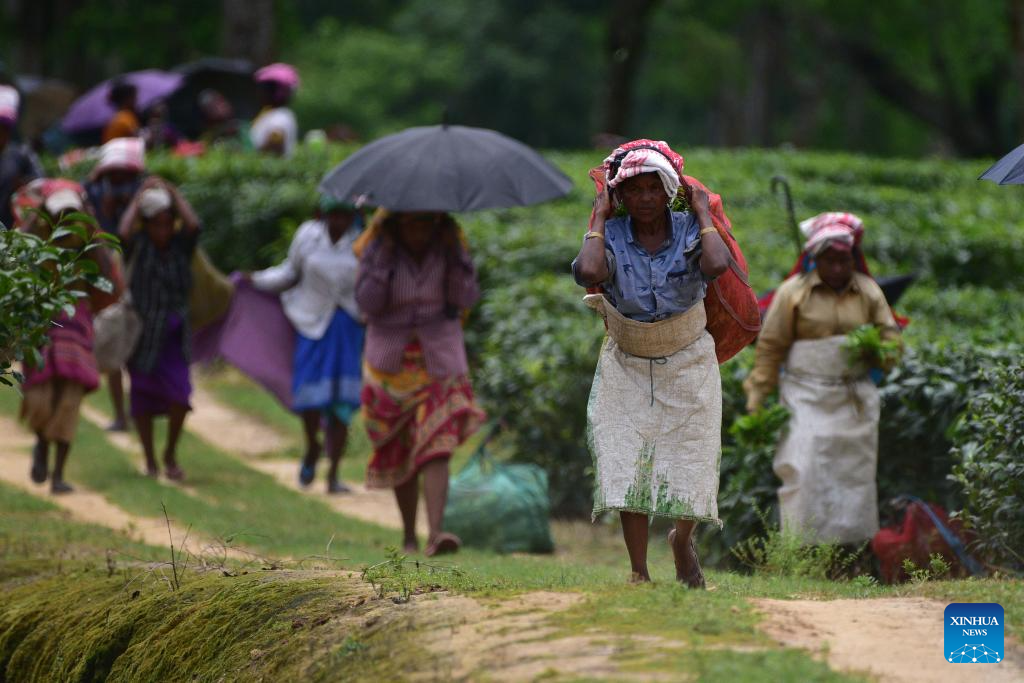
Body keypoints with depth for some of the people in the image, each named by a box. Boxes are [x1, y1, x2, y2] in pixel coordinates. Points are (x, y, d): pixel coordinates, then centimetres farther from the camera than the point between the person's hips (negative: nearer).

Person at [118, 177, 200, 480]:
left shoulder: (181, 244, 1)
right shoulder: (139, 245, -5)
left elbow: (193, 225, -18)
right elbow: (124, 231, -25)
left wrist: (171, 191, -11)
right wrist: (139, 197, -15)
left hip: (174, 334, 1)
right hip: (142, 331, -1)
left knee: (179, 394, -12)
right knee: (143, 397, 7)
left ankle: (171, 455, 7)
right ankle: (150, 461, 21)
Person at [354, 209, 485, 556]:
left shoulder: (446, 246, -2)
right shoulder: (377, 247, -6)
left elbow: (467, 297, -9)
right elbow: (366, 301, -16)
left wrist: (455, 252, -18)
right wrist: (383, 256, -22)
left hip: (439, 360, 0)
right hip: (391, 362, 1)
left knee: (437, 449, -16)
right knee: (400, 453, 9)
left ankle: (435, 534, -27)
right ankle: (408, 537, 23)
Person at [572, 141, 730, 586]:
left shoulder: (690, 231, -12)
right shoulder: (613, 236, -12)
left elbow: (717, 265, -34)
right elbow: (589, 272, -35)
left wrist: (702, 214, -21)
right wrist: (600, 216, -21)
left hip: (687, 365, 0)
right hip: (627, 366, 0)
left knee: (689, 461, 1)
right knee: (627, 462, -8)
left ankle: (682, 540, 33)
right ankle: (639, 572, 1)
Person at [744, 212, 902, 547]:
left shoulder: (869, 293, 7)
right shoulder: (793, 292, -2)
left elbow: (891, 338, 12)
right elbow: (770, 347, 0)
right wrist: (757, 399, -3)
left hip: (856, 401, 3)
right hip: (808, 399, -3)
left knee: (856, 475, 6)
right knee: (804, 474, -11)